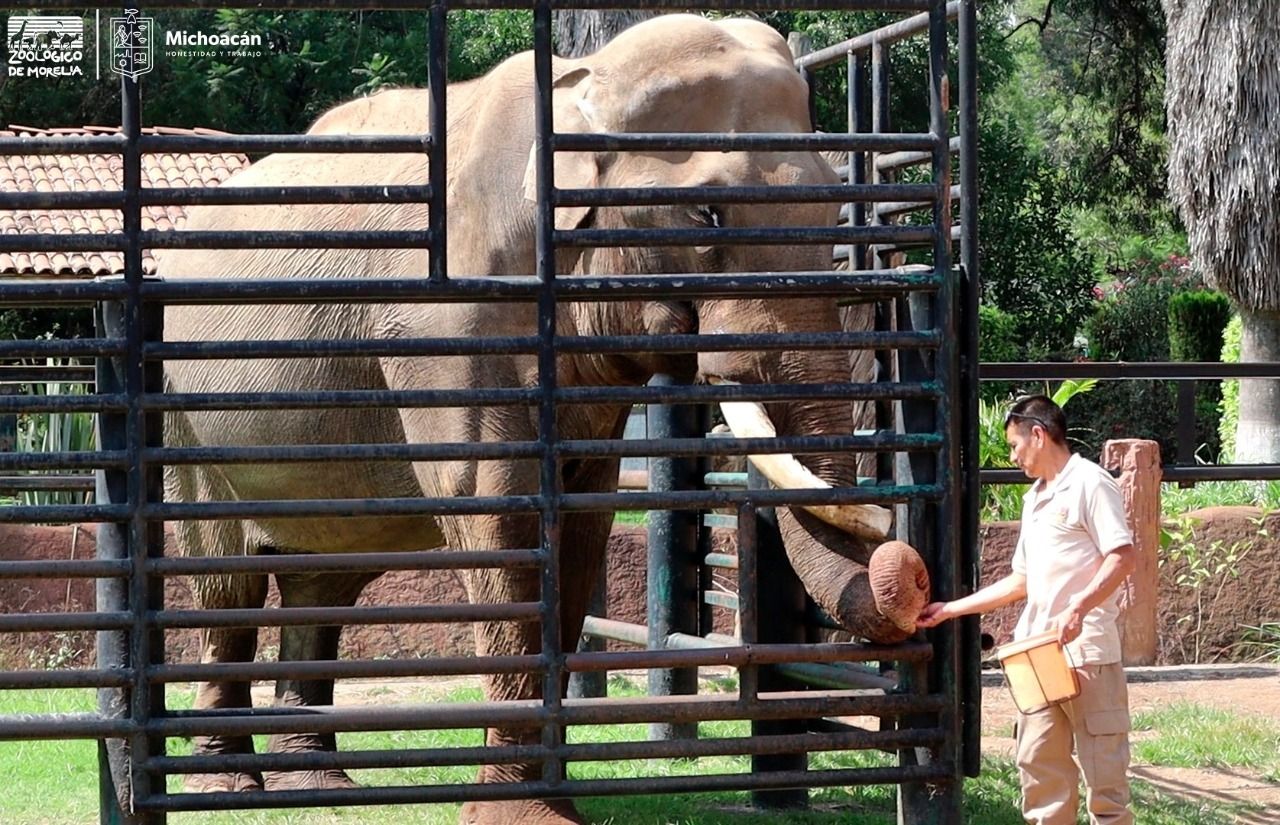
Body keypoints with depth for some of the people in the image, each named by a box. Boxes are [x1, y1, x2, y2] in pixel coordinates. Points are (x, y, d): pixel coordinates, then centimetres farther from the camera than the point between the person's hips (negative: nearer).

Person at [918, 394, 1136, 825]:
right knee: (1037, 761, 7)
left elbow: (1122, 556, -15)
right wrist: (951, 609, 23)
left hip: (1087, 649, -9)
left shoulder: (1089, 483, -6)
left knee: (1101, 764, -5)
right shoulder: (1034, 499, 21)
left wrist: (1078, 609, -25)